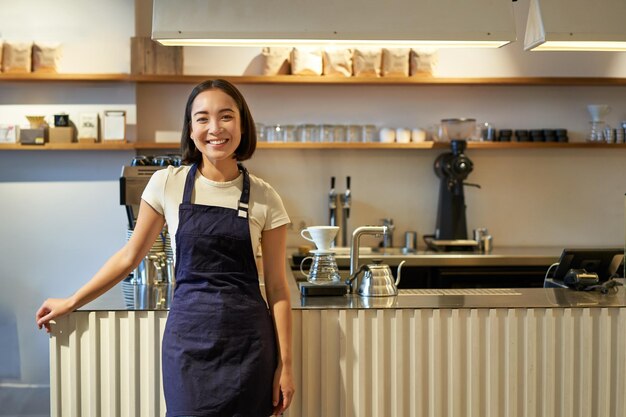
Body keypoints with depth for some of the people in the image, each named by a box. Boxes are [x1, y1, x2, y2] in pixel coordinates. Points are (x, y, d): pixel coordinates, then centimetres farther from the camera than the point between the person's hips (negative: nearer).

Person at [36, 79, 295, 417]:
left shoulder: (264, 198, -2)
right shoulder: (167, 184, -2)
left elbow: (276, 287, 1)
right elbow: (130, 257, 9)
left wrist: (285, 364, -1)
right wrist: (71, 303, 13)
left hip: (248, 341, 0)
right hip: (189, 338, 0)